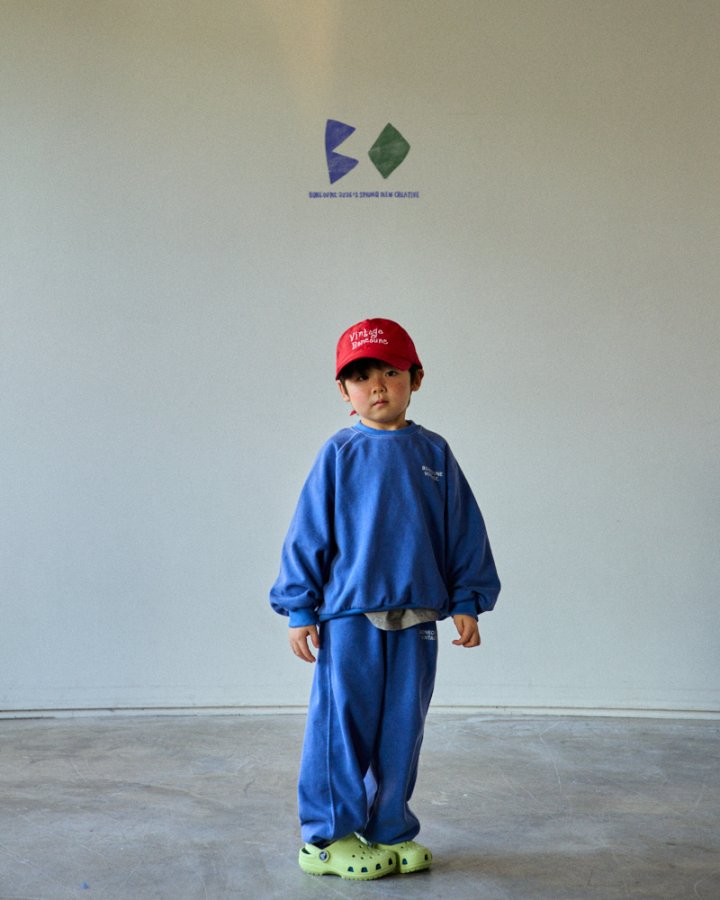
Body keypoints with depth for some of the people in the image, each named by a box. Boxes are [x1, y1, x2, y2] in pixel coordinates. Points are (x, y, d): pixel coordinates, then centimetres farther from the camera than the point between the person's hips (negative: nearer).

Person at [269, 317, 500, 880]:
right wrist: (300, 608, -2)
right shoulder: (339, 454, -1)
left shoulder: (434, 454, 6)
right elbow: (308, 533, 0)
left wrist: (466, 602, 6)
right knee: (341, 727, 3)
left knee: (401, 729, 10)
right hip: (348, 614, -2)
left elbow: (463, 532, 9)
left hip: (416, 620, 3)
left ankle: (389, 832, 26)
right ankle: (326, 837, 17)